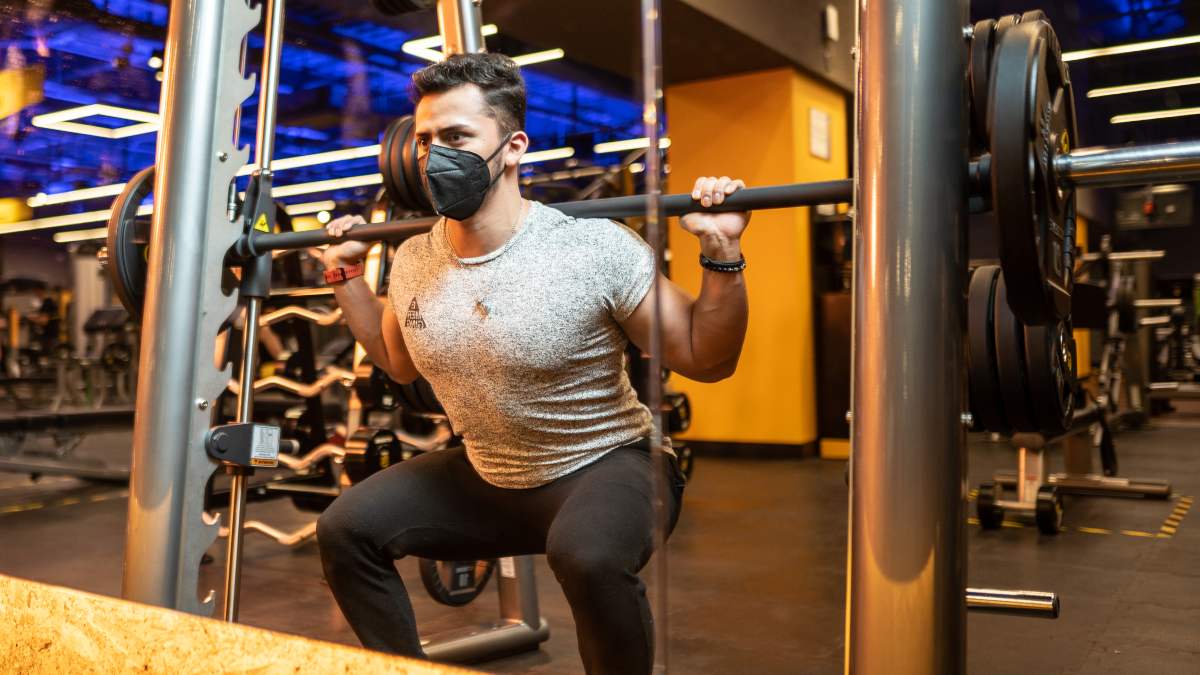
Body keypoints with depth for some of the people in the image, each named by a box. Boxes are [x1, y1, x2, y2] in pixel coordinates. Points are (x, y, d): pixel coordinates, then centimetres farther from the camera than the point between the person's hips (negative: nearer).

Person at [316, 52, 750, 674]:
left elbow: (705, 360, -15)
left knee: (587, 554, -37)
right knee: (347, 529, 0)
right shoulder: (413, 262, -6)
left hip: (604, 465, -6)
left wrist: (722, 254, -28)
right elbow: (401, 362, 16)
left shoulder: (595, 249, -24)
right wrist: (345, 275, 9)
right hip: (486, 478, 6)